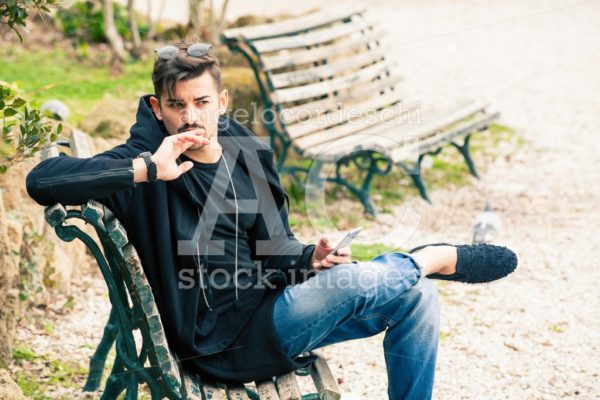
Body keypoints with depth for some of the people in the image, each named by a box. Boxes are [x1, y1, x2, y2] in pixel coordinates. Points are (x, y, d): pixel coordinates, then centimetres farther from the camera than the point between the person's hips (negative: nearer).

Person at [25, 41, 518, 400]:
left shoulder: (248, 153, 6)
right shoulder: (145, 160, -12)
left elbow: (274, 247, 9)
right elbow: (43, 181, -25)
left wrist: (309, 259, -15)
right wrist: (147, 169, -32)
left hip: (271, 310, 7)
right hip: (226, 341, -7)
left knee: (417, 297, 0)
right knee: (350, 280, -24)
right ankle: (438, 258, 7)